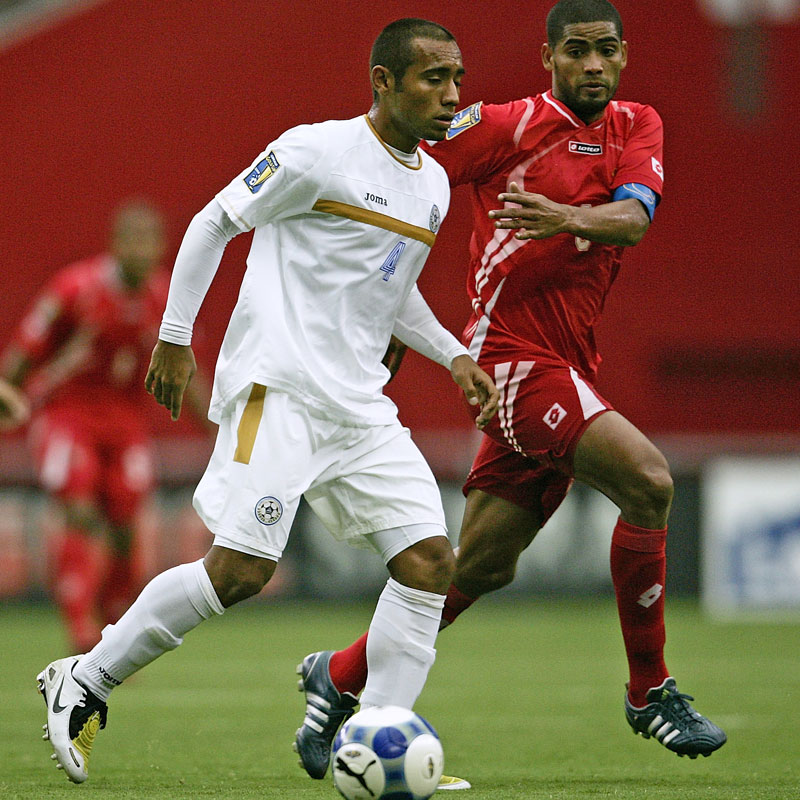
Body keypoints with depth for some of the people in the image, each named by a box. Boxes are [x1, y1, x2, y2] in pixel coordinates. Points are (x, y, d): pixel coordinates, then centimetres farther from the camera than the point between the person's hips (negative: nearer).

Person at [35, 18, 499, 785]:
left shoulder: (433, 185, 16)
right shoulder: (317, 152, -8)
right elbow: (213, 223, -1)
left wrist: (452, 355, 19)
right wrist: (174, 338, -1)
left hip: (360, 406, 8)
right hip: (277, 385, -8)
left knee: (429, 560, -6)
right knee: (241, 568, -17)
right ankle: (84, 680, 0)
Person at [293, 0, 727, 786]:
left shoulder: (637, 128, 10)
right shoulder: (509, 126, -7)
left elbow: (633, 217, -9)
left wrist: (567, 217, -29)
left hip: (568, 365, 7)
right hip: (511, 350, -7)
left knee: (483, 564, 8)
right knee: (646, 479, -23)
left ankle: (341, 677, 24)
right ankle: (649, 692, -11)